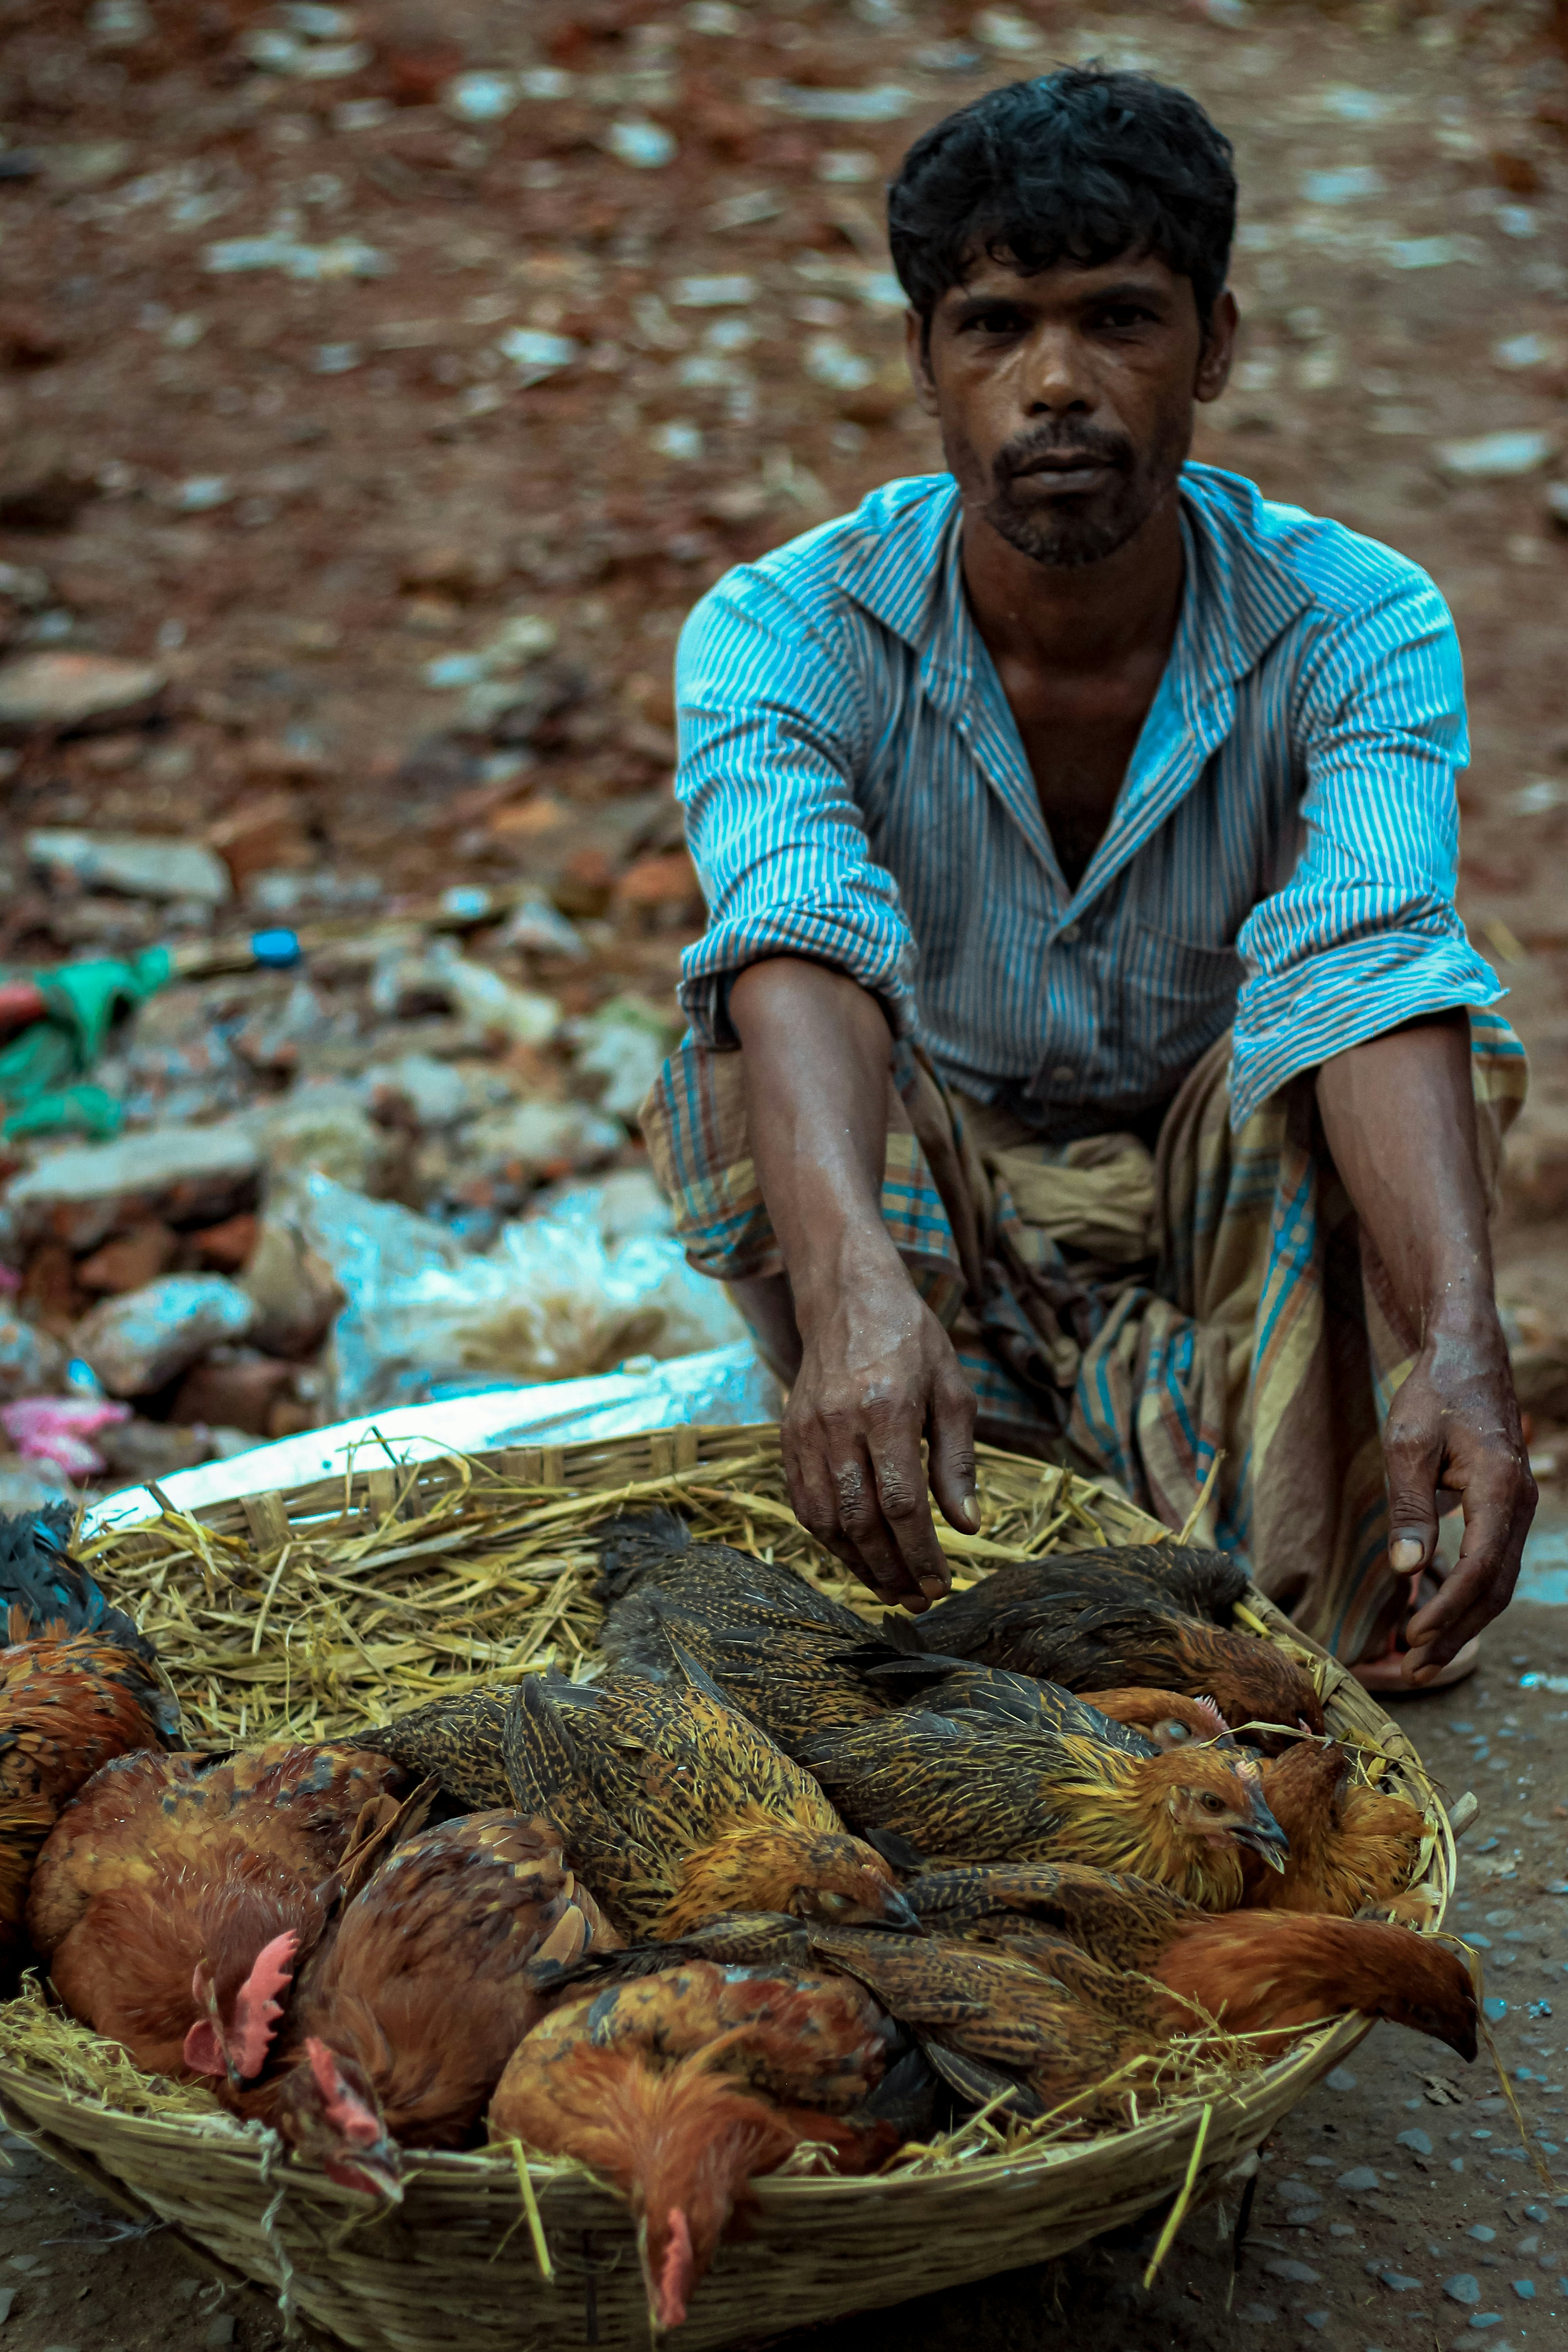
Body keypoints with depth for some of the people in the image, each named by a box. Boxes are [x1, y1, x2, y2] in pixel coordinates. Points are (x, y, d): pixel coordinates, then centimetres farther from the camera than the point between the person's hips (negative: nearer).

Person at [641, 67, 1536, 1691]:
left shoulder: (1356, 625, -17)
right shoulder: (780, 632, -18)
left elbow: (1373, 961, -35)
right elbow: (797, 941, -39)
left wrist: (1457, 1339, -53)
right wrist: (853, 1282, -59)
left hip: (1232, 1218, 0)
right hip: (926, 1217, 0)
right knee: (735, 1074, -31)